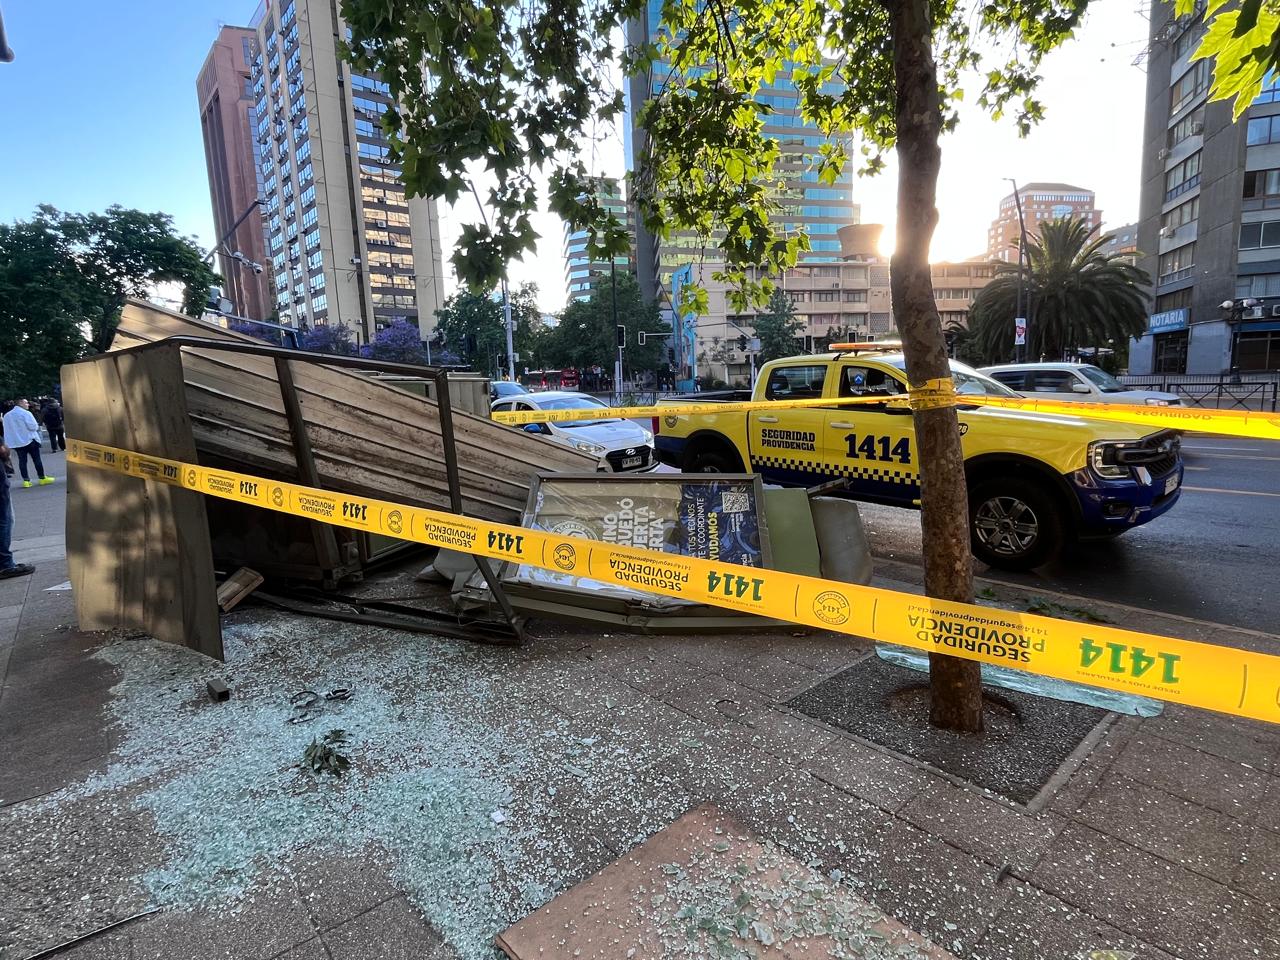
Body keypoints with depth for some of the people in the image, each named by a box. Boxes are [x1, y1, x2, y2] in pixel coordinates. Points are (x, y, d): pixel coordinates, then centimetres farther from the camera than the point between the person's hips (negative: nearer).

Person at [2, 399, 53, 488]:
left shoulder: (7, 415, 10)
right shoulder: (26, 413, -12)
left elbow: (7, 430, 14)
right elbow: (33, 426, -18)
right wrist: (37, 427, 3)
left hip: (16, 442, 6)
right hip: (29, 439, -6)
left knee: (22, 461, 6)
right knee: (37, 459, 3)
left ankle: (26, 480, 3)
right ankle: (42, 478, 7)